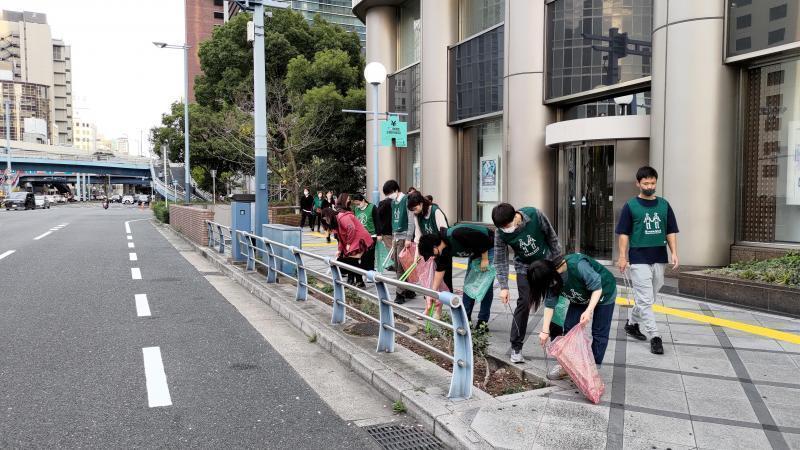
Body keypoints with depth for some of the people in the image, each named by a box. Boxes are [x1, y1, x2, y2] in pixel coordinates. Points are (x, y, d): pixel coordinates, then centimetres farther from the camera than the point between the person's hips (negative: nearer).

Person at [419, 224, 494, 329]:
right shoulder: (444, 250, -9)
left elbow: (484, 239, -29)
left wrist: (485, 259, -19)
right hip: (475, 252, 8)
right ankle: (465, 317, 11)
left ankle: (483, 320, -1)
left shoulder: (456, 234, -35)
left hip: (489, 246, -8)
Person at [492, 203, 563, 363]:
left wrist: (559, 260, -4)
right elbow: (500, 261, -16)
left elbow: (551, 236, -12)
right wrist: (503, 287, -22)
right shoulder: (501, 233, -25)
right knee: (524, 303, -11)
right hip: (525, 267, -1)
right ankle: (516, 347, -3)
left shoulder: (535, 215, -28)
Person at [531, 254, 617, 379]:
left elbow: (597, 287, -31)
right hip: (581, 297, 6)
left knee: (599, 332, -3)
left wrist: (589, 310, -40)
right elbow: (550, 304, -13)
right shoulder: (551, 278, -21)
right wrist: (545, 330, -15)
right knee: (569, 327, 0)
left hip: (602, 292, -5)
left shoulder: (578, 266, -42)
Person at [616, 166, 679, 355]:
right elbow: (623, 233, -3)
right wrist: (623, 256, -9)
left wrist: (674, 253, 0)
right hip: (639, 260, -4)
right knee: (645, 299, -6)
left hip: (659, 259, 5)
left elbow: (670, 232, 11)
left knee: (648, 298, 14)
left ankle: (631, 323, 34)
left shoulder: (664, 205, 9)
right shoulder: (630, 206, -2)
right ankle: (655, 337, -3)